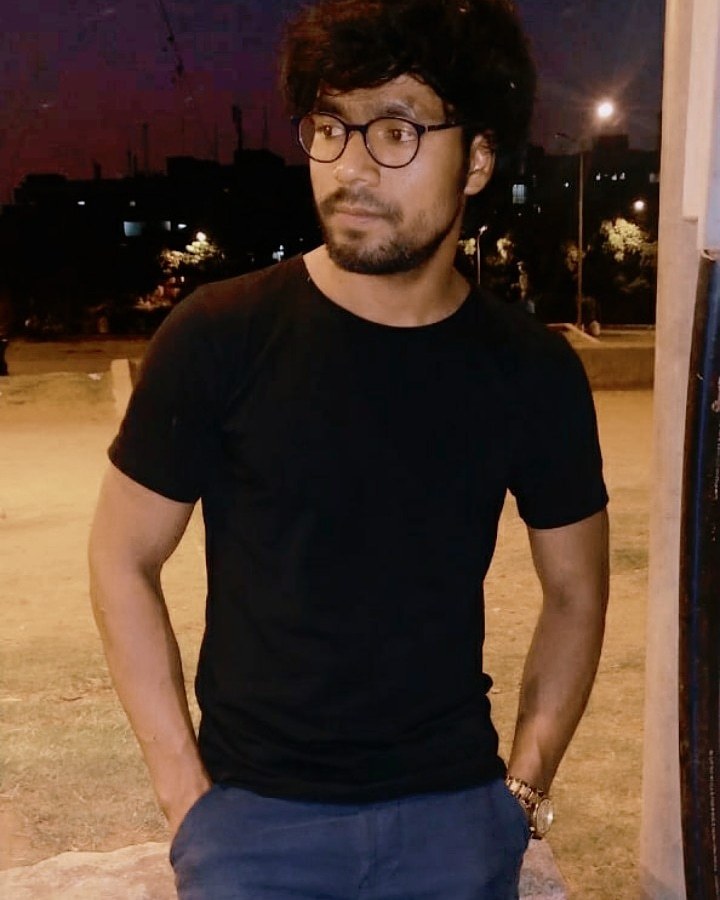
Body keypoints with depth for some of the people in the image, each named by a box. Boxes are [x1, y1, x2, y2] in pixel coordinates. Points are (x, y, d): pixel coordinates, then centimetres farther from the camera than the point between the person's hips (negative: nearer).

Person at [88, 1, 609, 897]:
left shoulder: (534, 374, -5)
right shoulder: (217, 337, -11)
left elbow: (575, 590, 7)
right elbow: (123, 562, -3)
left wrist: (525, 783, 1)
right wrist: (183, 787, -6)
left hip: (453, 808, 2)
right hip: (254, 810, -1)